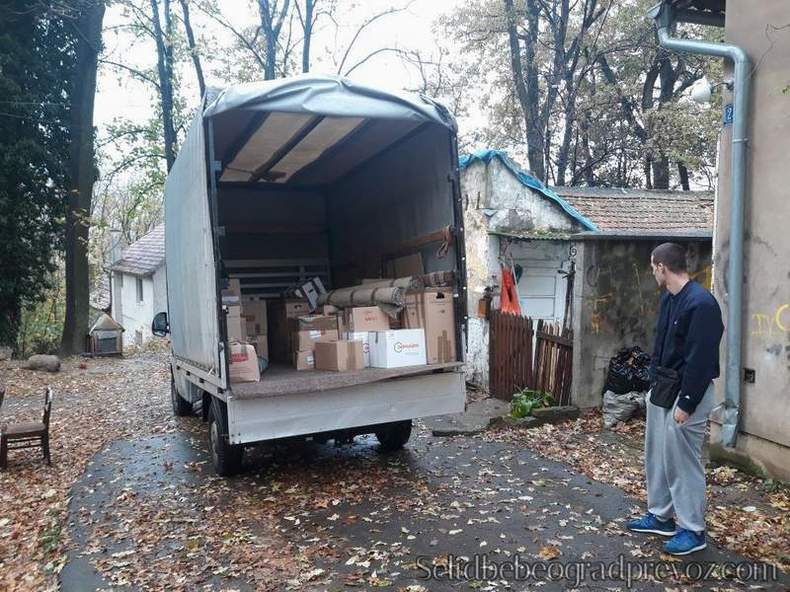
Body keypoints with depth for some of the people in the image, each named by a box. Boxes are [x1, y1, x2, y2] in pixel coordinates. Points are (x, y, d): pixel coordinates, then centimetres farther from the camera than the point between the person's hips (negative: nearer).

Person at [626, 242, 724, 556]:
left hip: (687, 392, -9)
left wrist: (687, 404, -20)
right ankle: (660, 516, 31)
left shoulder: (701, 304, -21)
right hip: (661, 387, 9)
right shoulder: (668, 298, 8)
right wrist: (654, 381, 12)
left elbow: (701, 359, -22)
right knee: (656, 455, 16)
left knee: (683, 460, 0)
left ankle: (693, 530, 14)